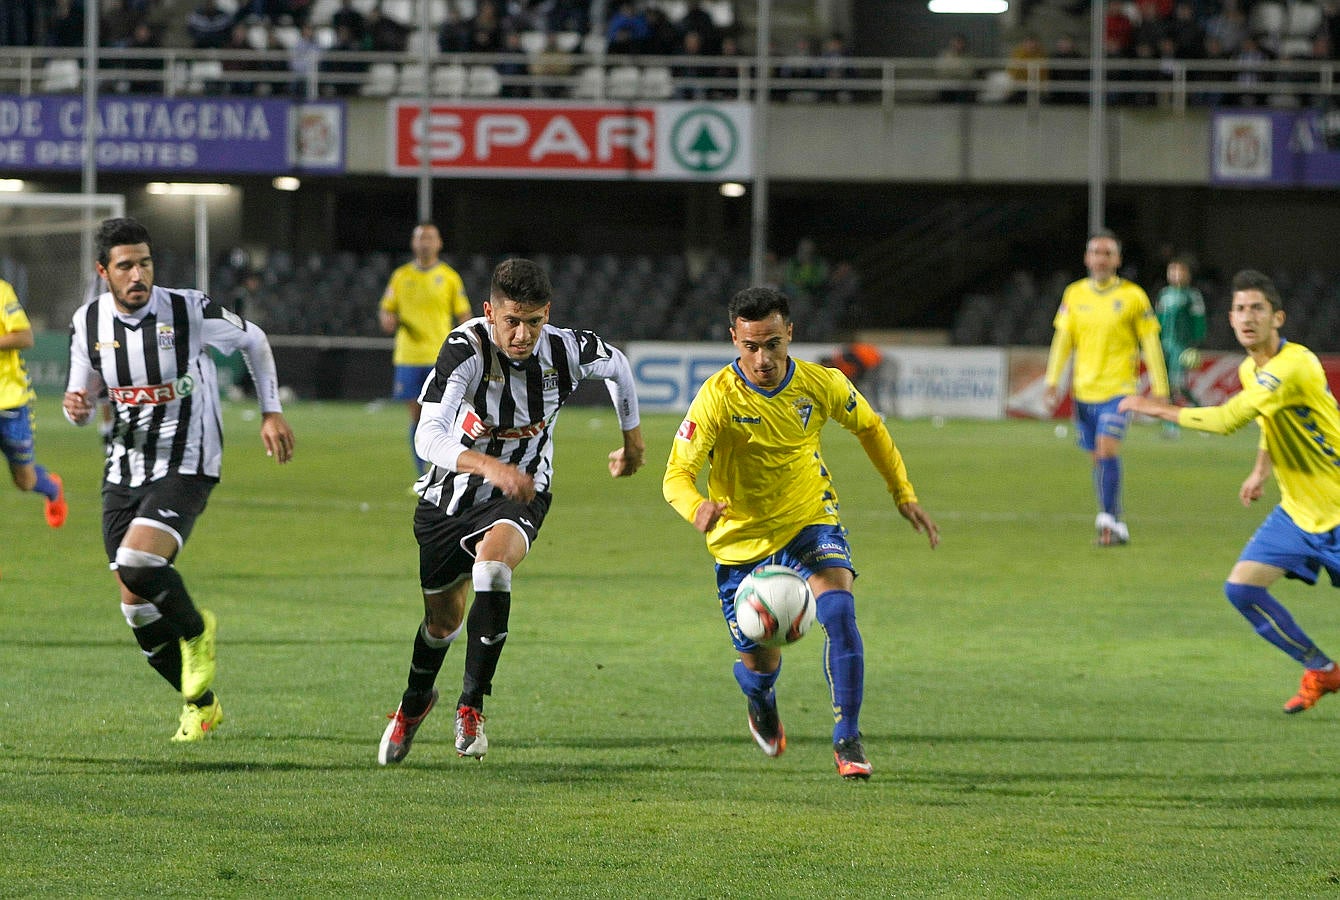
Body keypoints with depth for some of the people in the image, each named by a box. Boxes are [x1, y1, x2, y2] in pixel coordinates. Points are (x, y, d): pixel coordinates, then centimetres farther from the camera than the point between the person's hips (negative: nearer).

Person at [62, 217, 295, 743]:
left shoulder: (190, 311, -12)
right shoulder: (88, 323, -1)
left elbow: (254, 341, 5)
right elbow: (84, 395, 11)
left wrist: (272, 412, 4)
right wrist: (75, 406, -13)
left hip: (186, 466, -5)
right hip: (124, 472, 5)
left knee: (138, 564, -28)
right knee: (137, 611, 3)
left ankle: (196, 630, 4)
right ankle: (201, 704, 24)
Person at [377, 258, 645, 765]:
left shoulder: (566, 351, -20)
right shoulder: (466, 350, -29)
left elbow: (617, 366, 6)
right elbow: (428, 438, -38)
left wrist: (632, 438, 18)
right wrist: (490, 466, -55)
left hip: (520, 494, 0)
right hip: (450, 494, 0)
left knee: (492, 563, -33)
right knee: (443, 616, 16)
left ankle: (471, 705, -24)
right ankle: (415, 702, 49)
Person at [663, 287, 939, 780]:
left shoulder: (822, 384, -13)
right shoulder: (717, 398, -22)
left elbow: (869, 428, 8)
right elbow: (677, 474, -27)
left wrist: (904, 495, 7)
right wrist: (697, 508, -49)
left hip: (811, 520, 1)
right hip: (743, 536, -1)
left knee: (838, 613, -25)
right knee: (759, 661, 4)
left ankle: (848, 740, -15)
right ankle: (762, 705, 44)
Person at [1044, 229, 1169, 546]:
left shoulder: (1133, 296, -2)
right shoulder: (1074, 294, 8)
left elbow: (1150, 344, 1)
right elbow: (1062, 339, 10)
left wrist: (1159, 389, -2)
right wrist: (1052, 381, 1)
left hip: (1118, 389, -4)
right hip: (1084, 389, 4)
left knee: (1107, 448, -21)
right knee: (1097, 457, 7)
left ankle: (1110, 519, -19)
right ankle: (1114, 527, 17)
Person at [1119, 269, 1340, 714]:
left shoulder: (1294, 365, -26)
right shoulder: (1250, 371, 6)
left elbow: (1227, 419, -32)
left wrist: (1160, 408, -23)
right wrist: (1262, 470, 12)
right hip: (1297, 510, 8)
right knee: (1242, 589, -3)